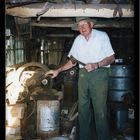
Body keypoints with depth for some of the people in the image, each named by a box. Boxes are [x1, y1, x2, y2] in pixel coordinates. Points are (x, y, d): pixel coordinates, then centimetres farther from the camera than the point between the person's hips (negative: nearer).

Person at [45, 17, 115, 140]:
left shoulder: (102, 36, -2)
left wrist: (96, 65, -18)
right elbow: (73, 61, 19)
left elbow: (111, 57, -4)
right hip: (83, 74, 5)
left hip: (99, 74, -5)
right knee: (83, 108, 7)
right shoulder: (78, 40, 13)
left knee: (100, 111, -8)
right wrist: (58, 71, 12)